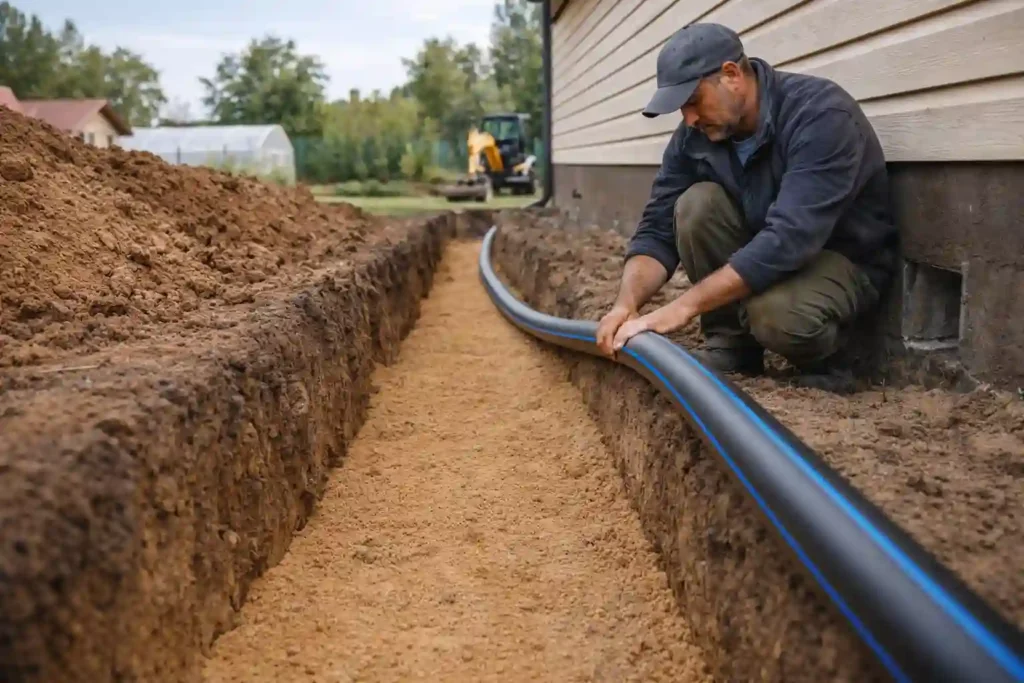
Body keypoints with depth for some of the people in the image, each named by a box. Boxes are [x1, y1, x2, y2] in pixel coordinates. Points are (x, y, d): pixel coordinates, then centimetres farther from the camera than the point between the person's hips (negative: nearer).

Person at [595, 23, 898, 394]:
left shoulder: (822, 114, -29)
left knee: (776, 314, -38)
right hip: (754, 255, 6)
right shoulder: (694, 135, -10)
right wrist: (627, 304, -31)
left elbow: (788, 239, -39)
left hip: (843, 258, -6)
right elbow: (658, 228, -11)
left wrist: (682, 307, -42)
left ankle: (820, 357, -2)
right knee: (696, 204, -23)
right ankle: (730, 342, -7)